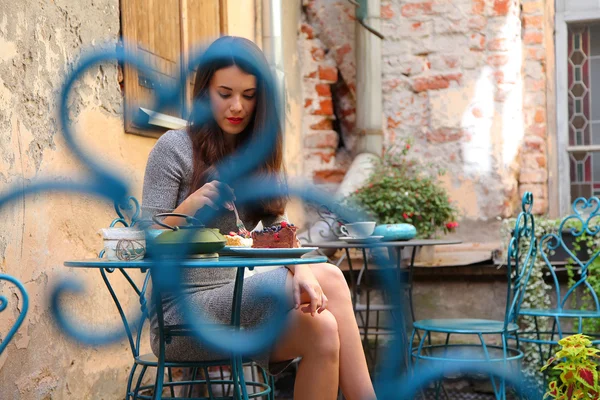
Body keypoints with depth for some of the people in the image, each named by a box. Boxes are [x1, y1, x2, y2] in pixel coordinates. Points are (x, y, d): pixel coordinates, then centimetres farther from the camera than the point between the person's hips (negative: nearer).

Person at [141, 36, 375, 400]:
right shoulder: (175, 147, -4)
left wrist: (301, 270, -18)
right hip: (183, 311, -5)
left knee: (323, 330, -25)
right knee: (329, 278, -22)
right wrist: (190, 206, -26)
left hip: (236, 301, 5)